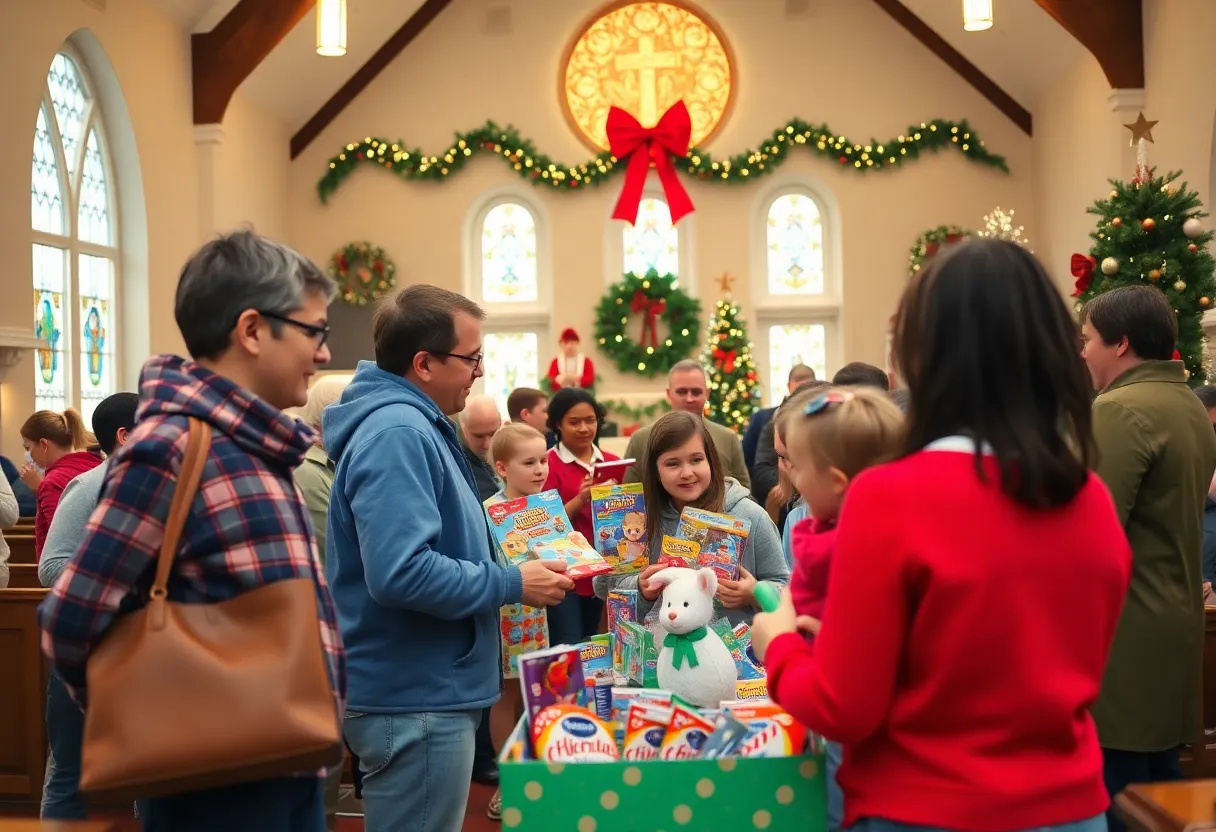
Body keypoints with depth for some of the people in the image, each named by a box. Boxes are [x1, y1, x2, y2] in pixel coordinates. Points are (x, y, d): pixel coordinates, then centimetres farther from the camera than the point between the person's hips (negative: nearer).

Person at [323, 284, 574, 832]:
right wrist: (513, 584, -21)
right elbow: (401, 573, -31)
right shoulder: (397, 433, -22)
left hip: (422, 691, 10)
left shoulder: (413, 425, 11)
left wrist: (505, 566, 10)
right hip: (417, 699, -10)